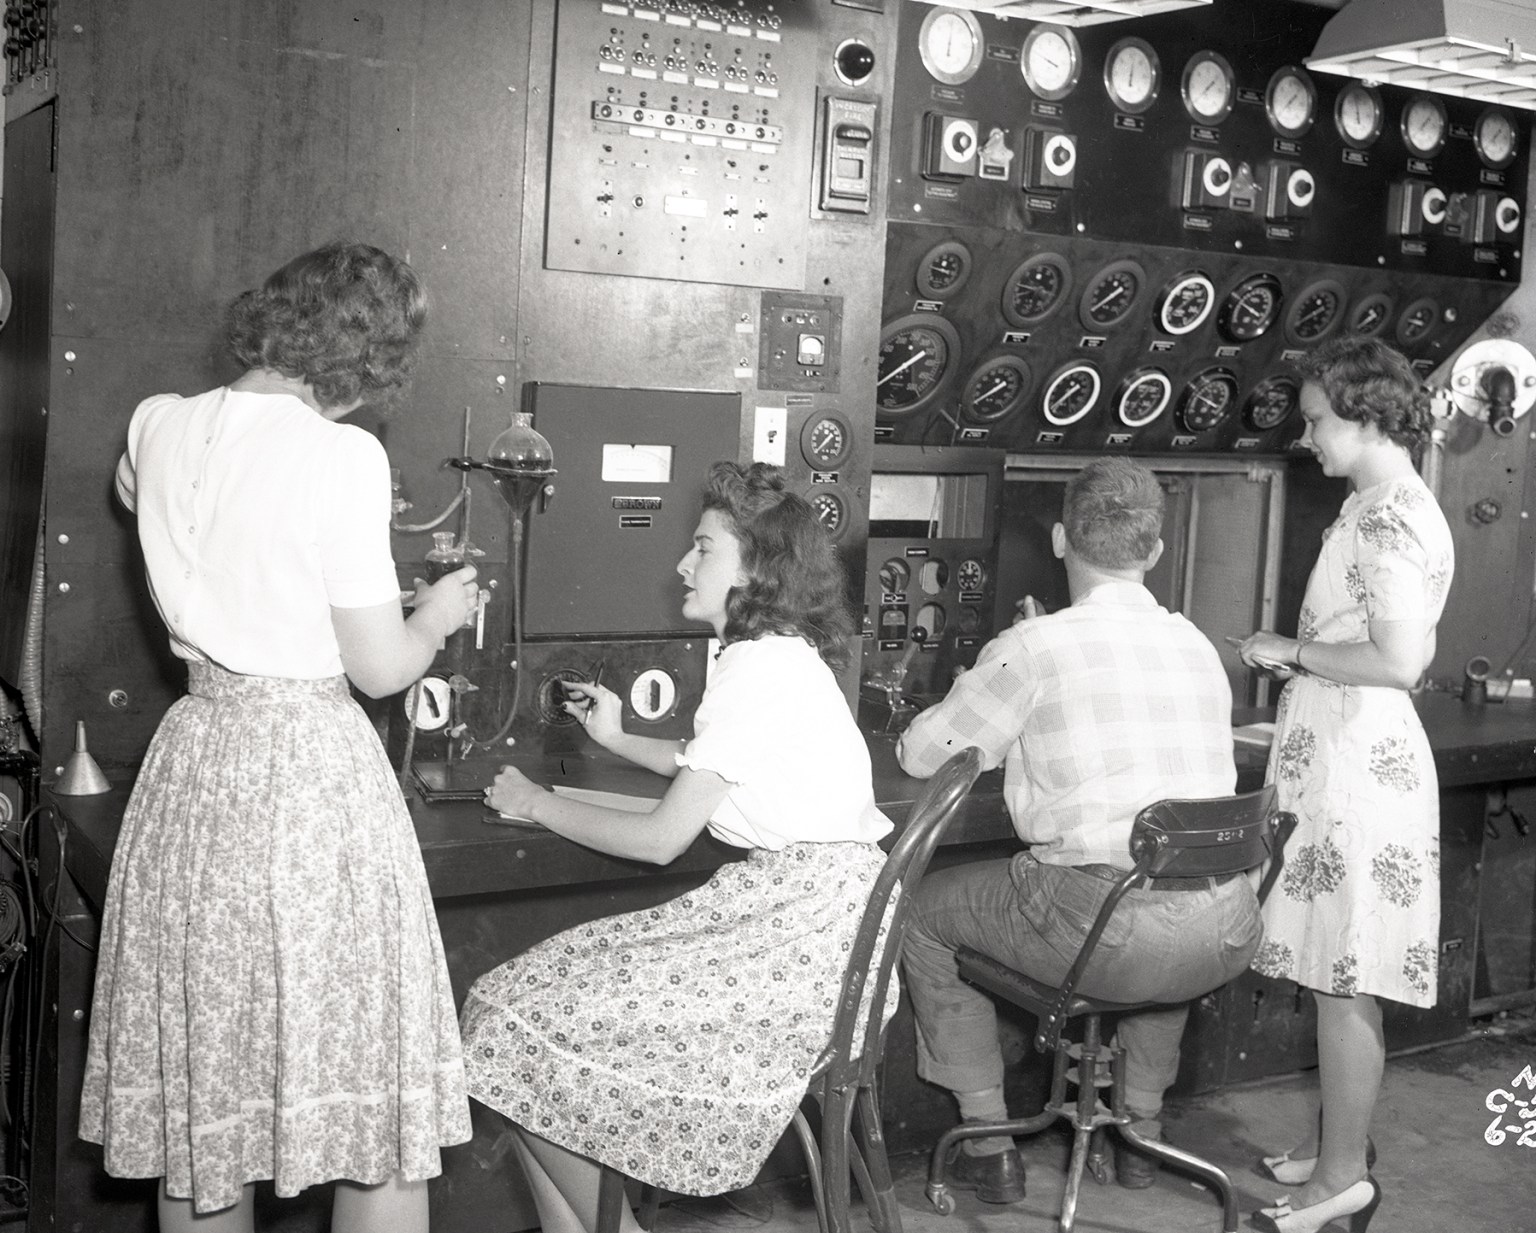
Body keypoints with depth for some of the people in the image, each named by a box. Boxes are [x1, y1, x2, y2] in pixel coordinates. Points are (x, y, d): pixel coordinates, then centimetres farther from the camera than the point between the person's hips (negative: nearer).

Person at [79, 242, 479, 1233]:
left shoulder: (160, 426, 4)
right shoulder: (343, 456, -14)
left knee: (201, 1097, 16)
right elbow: (381, 667, -11)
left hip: (192, 762, 6)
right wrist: (438, 614, 10)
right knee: (372, 1086, 5)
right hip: (312, 770, -6)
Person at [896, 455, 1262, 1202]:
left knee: (922, 914, 19)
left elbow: (921, 754, 4)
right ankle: (1142, 1126, 44)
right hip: (1226, 935, 6)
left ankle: (990, 1148, 21)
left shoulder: (1036, 648, -6)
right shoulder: (1198, 646, 10)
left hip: (1105, 930, -5)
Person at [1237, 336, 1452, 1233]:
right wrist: (1304, 656, 13)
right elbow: (1406, 652, 20)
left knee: (1343, 984, -1)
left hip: (1356, 766, -10)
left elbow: (1401, 661, -24)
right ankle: (1337, 1143, 28)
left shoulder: (1386, 519, -17)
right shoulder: (1397, 508, 14)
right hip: (1348, 756, 10)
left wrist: (1295, 650, -14)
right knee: (1338, 979, 17)